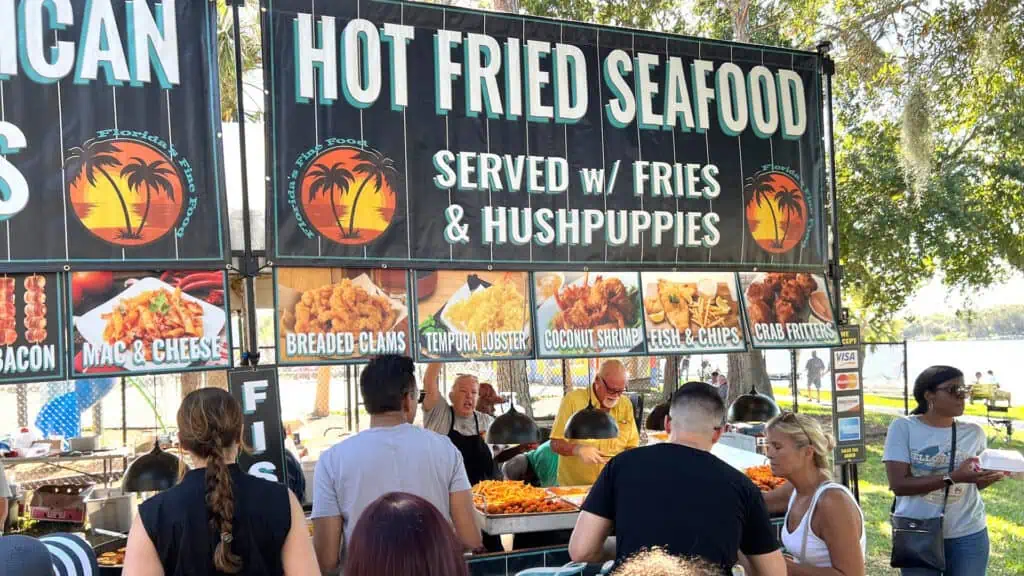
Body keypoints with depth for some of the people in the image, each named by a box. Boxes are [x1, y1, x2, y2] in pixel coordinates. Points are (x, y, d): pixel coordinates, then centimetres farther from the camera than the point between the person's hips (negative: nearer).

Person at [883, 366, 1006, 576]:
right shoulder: (903, 427, -8)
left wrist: (992, 476, -13)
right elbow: (898, 484, -15)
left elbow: (975, 484, 10)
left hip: (969, 535, 3)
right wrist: (952, 478, -25)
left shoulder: (973, 432, 3)